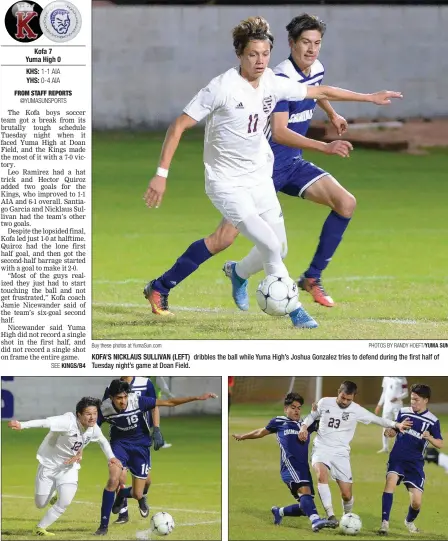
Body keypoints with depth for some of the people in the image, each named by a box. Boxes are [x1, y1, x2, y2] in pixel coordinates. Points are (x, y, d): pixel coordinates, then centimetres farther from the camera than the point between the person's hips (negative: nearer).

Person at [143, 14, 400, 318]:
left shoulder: (315, 69, 4)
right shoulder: (282, 79, -21)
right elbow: (279, 133, -28)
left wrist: (333, 114, 47)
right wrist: (325, 147, -31)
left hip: (291, 166, 8)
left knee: (346, 203, -5)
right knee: (225, 238, -13)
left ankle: (312, 278, 2)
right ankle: (160, 288, -3)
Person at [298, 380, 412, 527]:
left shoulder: (356, 410, -2)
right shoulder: (324, 403, 1)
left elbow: (378, 420, 0)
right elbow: (313, 416, 18)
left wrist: (396, 425, -13)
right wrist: (304, 426, -1)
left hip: (340, 453, 1)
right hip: (321, 448, -1)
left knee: (347, 494, -4)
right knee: (321, 474, -34)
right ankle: (330, 516, -35)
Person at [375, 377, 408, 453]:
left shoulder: (401, 379, -4)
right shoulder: (386, 378, 10)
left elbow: (406, 393, -4)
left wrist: (397, 398, -21)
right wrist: (379, 405, 13)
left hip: (397, 405, -5)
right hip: (387, 405, 5)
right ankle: (385, 448, 12)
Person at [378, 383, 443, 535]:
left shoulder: (432, 420, -3)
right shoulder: (403, 412, 4)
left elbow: (440, 444, -7)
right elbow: (394, 431, 14)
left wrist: (429, 438, -28)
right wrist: (389, 432, -11)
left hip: (415, 462, 0)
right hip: (397, 458, 1)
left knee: (416, 502, -4)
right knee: (391, 480, -30)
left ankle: (409, 521, 32)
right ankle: (385, 523, -30)